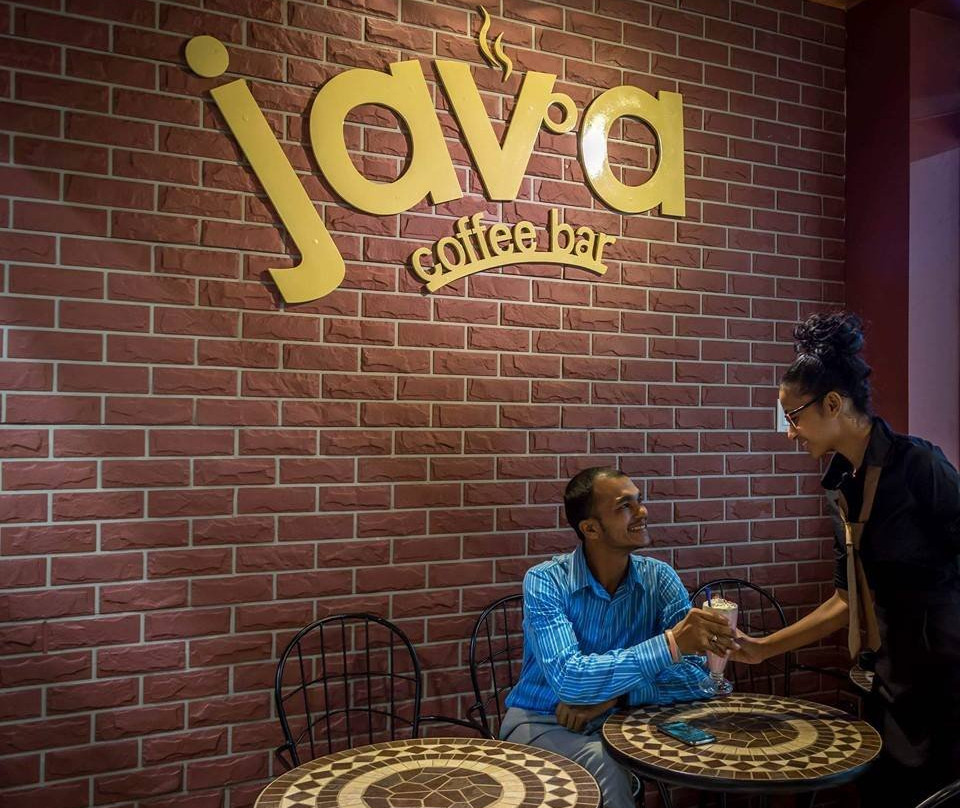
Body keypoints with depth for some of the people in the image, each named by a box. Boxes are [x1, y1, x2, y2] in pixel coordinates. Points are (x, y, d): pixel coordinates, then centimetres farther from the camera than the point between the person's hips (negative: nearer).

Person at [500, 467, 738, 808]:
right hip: (542, 722, -3)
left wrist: (612, 695, -25)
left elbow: (696, 677, -15)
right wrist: (670, 644, -38)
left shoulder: (660, 578, -8)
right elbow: (567, 679, -32)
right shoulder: (545, 582, -18)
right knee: (604, 763, -34)